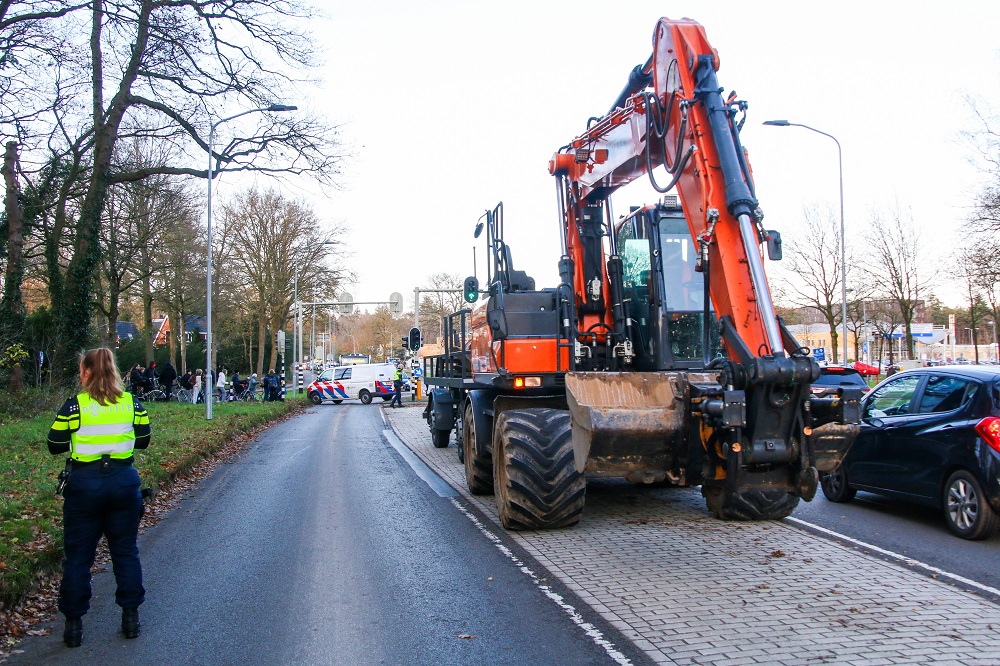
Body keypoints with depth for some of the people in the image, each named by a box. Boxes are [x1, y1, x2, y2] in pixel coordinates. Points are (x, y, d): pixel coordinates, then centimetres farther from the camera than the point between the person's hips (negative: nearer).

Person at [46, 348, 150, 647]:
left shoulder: (74, 405, -10)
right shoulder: (132, 403, -1)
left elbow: (55, 446, -4)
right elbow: (143, 440, 7)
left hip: (84, 484, -2)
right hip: (124, 482, 2)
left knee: (78, 555, 10)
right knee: (126, 551, 14)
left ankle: (74, 623, 17)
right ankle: (131, 617, 19)